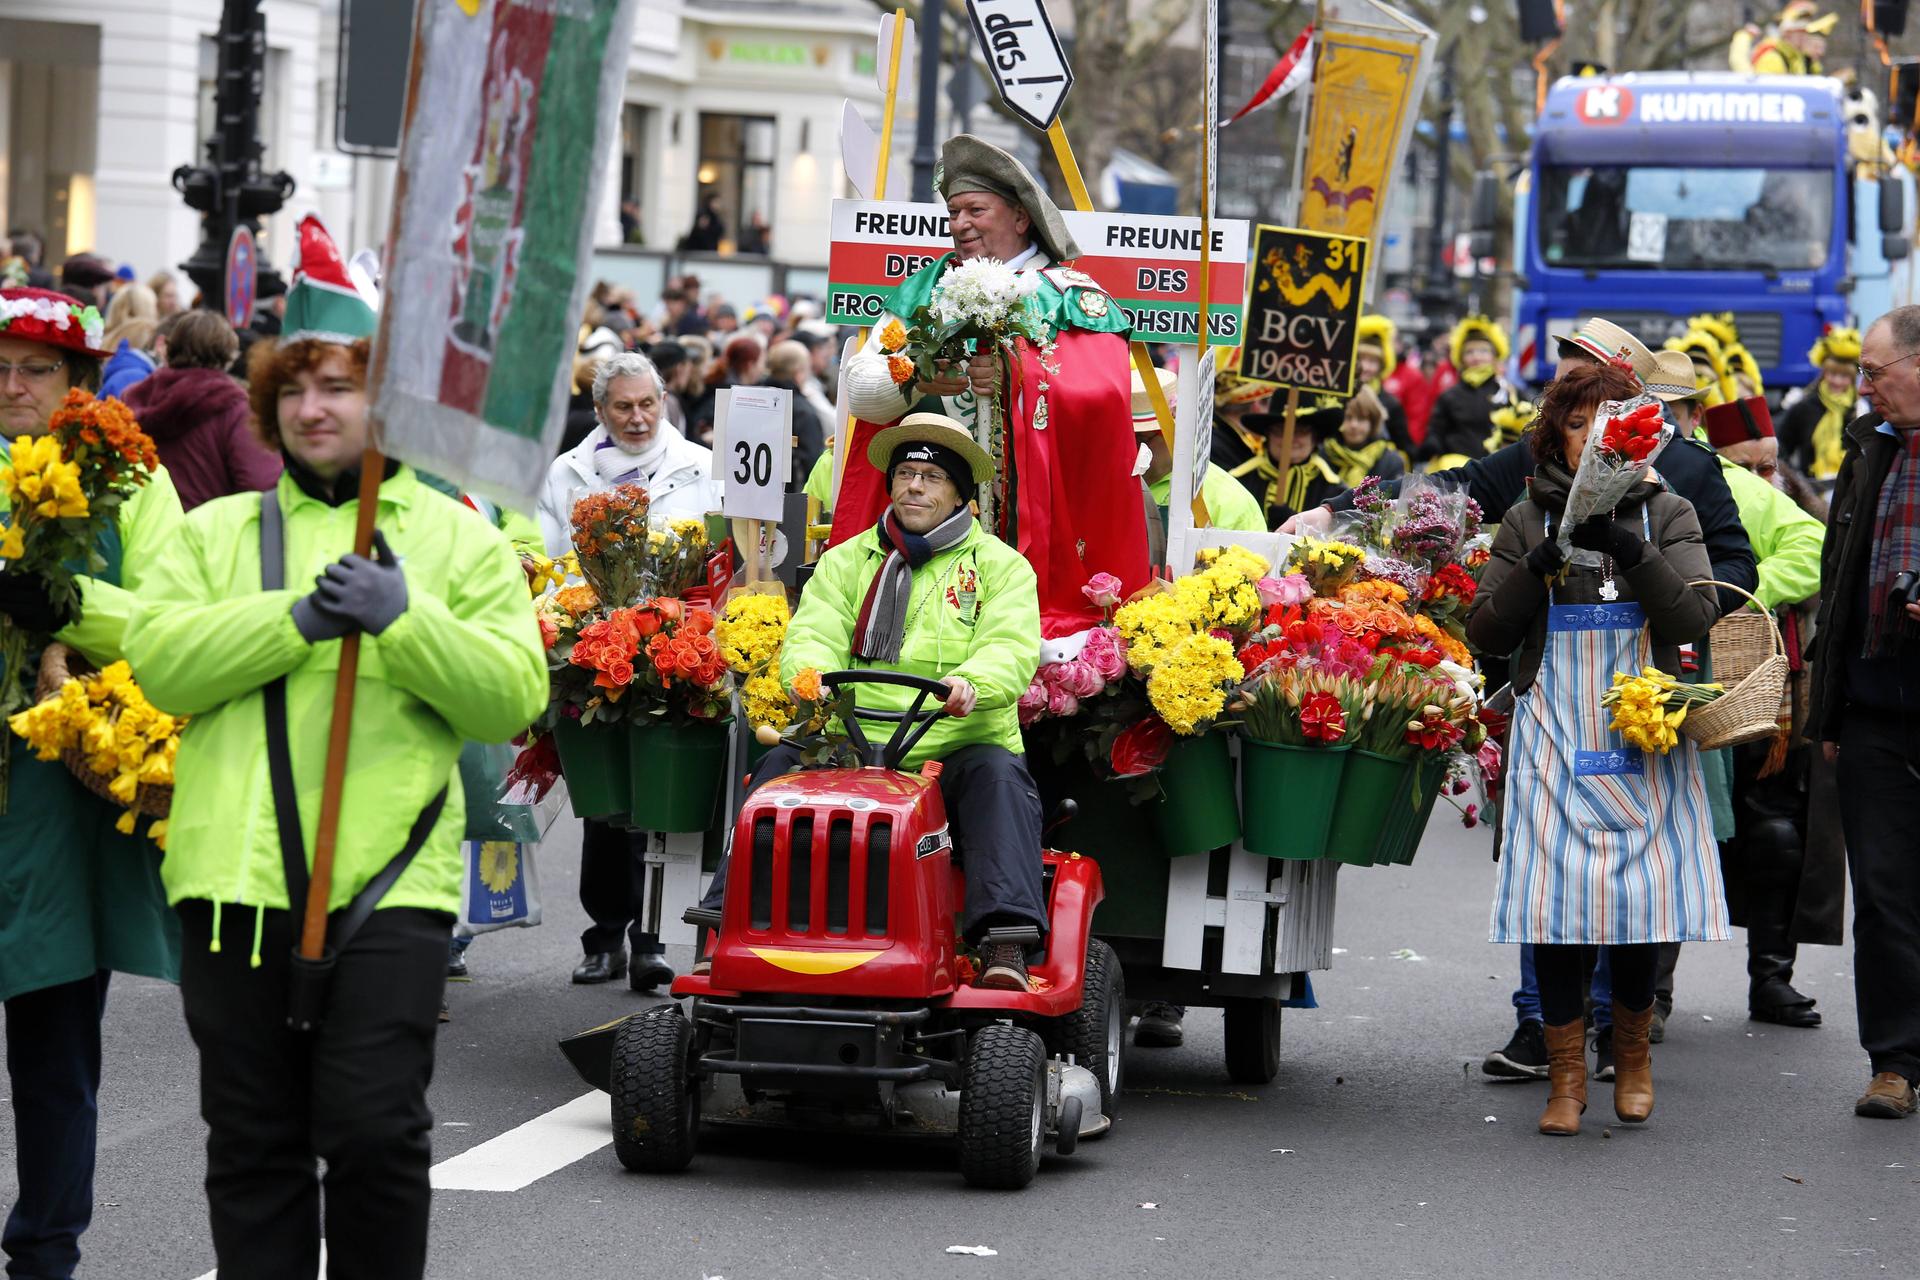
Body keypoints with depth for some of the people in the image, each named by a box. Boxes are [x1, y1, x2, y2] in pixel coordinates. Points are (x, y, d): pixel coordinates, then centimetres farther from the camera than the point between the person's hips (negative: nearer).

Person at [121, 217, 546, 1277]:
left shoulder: (458, 540, 10)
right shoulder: (218, 532, 14)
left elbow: (513, 696, -3)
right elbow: (159, 661, -2)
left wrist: (405, 620, -17)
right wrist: (295, 619, -14)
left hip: (388, 880, -2)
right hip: (237, 875, 2)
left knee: (375, 1132, -7)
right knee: (253, 1146, 7)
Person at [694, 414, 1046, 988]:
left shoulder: (1001, 565, 10)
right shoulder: (847, 561, 19)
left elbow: (1012, 650, -6)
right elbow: (812, 635, 4)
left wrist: (972, 683, -31)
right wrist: (811, 676, -23)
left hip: (958, 749, -2)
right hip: (852, 748, 2)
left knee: (998, 776, -32)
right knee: (780, 765, -22)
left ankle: (1004, 940, -43)